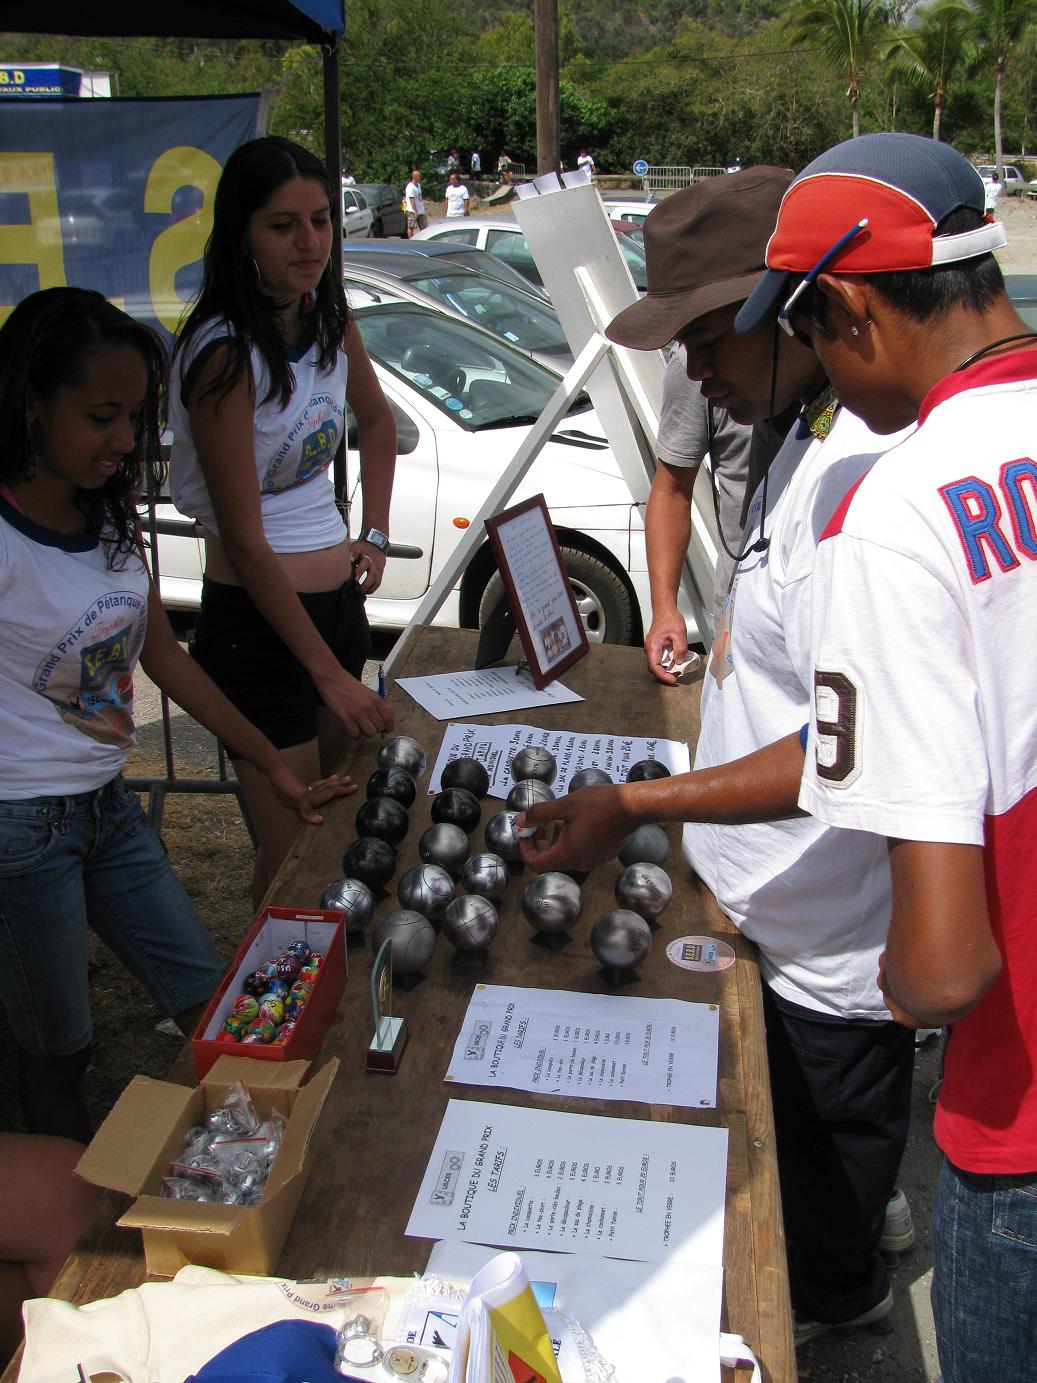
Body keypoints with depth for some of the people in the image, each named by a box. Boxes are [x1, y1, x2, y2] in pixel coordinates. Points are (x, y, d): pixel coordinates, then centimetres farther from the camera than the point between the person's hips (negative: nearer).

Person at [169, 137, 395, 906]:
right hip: (256, 620, -8)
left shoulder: (329, 316, 1)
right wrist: (330, 676, -19)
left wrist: (375, 535, 10)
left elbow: (378, 423, 22)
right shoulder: (225, 355, -21)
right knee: (293, 849, 1)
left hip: (338, 597, 8)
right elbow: (244, 541, -21)